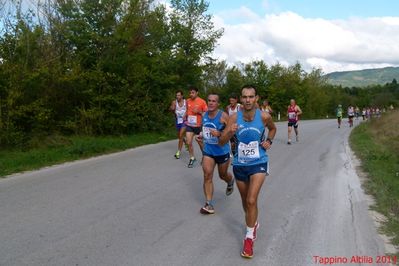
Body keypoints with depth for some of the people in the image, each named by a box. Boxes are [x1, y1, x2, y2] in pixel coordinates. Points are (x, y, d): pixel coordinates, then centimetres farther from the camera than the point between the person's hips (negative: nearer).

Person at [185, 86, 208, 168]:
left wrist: (198, 112, -20)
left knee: (200, 142, 10)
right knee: (189, 142, -4)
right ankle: (192, 158, 15)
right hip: (189, 125, 3)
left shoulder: (202, 101, -10)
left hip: (198, 125, -3)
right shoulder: (188, 101, 3)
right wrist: (185, 117, 7)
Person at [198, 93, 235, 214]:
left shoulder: (223, 116, -17)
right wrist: (201, 136, 3)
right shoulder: (204, 115, 1)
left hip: (222, 151, -4)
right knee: (207, 176, -7)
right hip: (208, 151, 4)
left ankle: (230, 182, 54)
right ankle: (209, 205, -3)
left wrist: (219, 134, -33)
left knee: (223, 175, 16)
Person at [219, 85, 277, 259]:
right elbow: (221, 142, -13)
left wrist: (269, 141, -4)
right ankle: (253, 223, 48)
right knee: (245, 201, 18)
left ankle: (249, 238, 2)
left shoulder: (264, 117, -11)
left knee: (251, 200, -16)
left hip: (259, 163, -2)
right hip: (239, 165, 2)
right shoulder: (234, 118, -12)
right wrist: (230, 132, -33)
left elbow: (273, 129, 14)